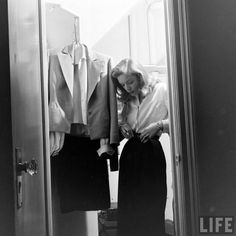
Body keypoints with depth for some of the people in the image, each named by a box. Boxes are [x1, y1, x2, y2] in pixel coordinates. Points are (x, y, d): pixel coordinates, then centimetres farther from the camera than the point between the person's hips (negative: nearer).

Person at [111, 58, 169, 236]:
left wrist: (159, 125, -19)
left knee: (152, 205, 1)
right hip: (130, 152, 5)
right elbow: (120, 122, 24)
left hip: (152, 151, -5)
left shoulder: (161, 90, -4)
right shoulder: (126, 99, 15)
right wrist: (122, 127, 3)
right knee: (128, 206, 6)